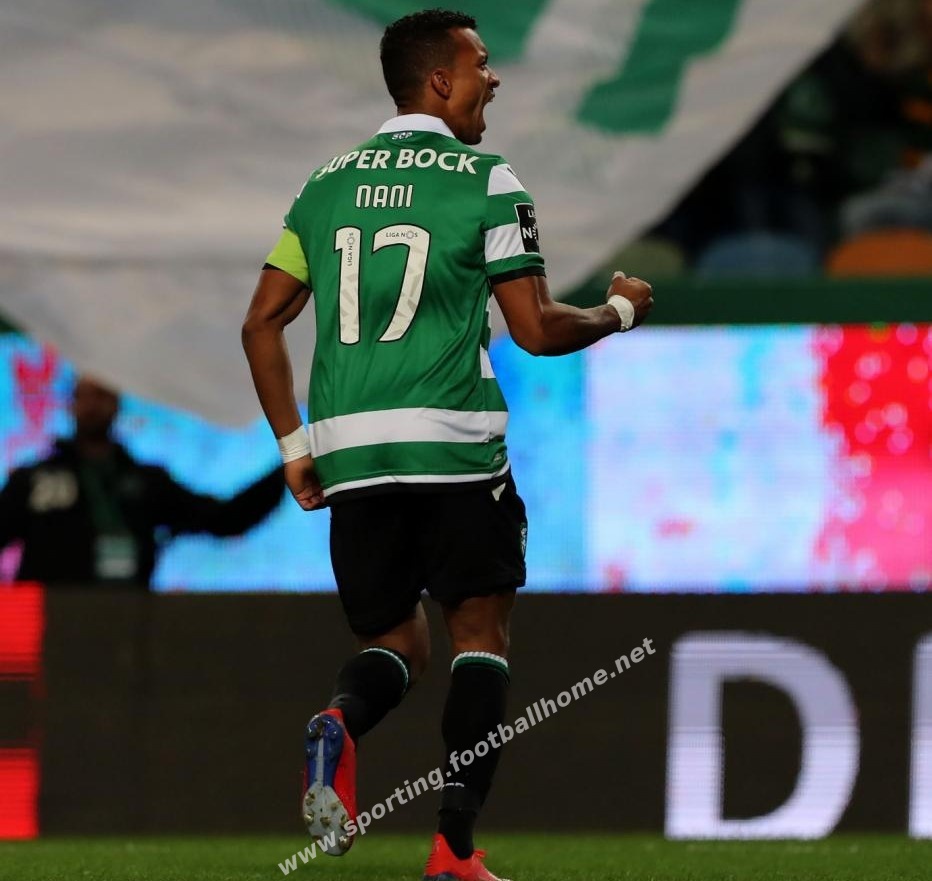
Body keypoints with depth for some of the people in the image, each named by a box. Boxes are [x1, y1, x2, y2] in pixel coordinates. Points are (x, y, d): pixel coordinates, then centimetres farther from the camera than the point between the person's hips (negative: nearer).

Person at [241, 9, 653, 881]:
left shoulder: (329, 182, 13)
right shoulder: (484, 180, -2)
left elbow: (261, 323, 12)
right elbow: (536, 329, -4)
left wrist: (293, 443, 17)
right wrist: (619, 310, 15)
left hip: (350, 452, 4)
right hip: (452, 444, -4)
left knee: (393, 642, 15)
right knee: (480, 630, 8)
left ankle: (338, 723, -20)